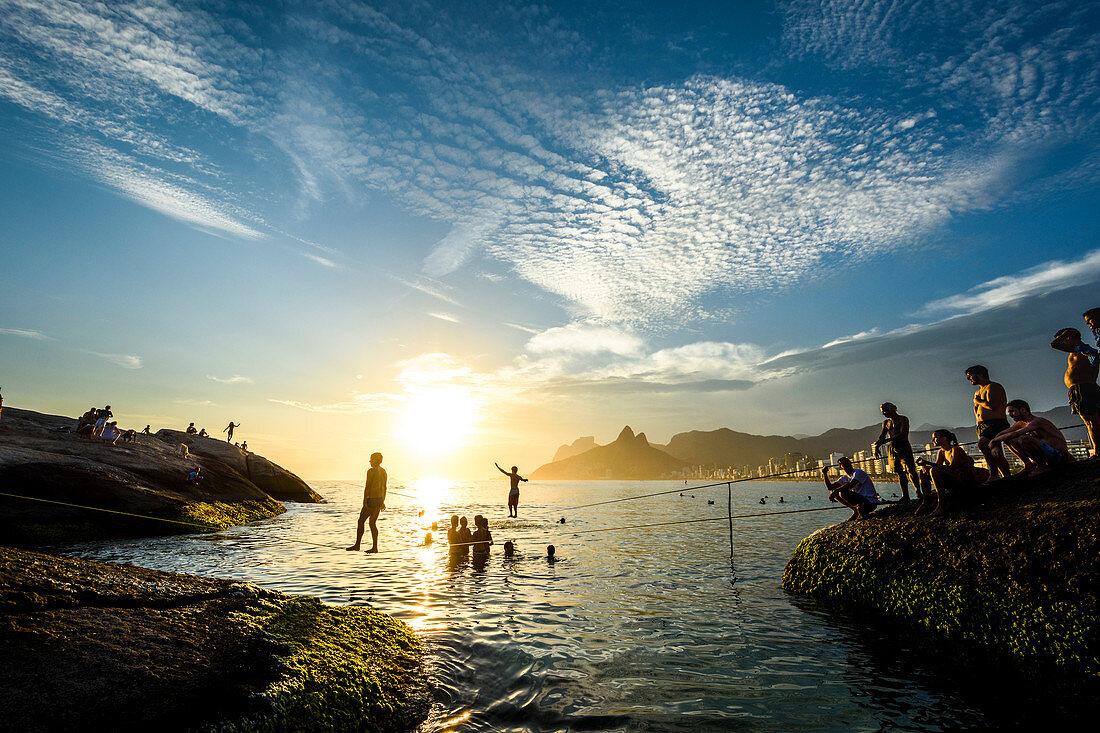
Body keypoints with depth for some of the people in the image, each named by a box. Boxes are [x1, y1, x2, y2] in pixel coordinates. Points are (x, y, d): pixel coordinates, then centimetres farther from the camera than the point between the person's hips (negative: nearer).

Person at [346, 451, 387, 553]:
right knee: (373, 523, 11)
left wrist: (364, 501, -14)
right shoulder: (383, 471, 11)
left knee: (360, 521, 7)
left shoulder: (371, 471, -13)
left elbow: (367, 486, -16)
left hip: (371, 500, -8)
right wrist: (382, 502, 21)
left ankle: (357, 545, 14)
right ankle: (375, 547, 8)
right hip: (380, 499, 8)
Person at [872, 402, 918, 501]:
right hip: (892, 448, 5)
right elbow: (882, 436, 8)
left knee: (910, 470, -11)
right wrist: (877, 445, -14)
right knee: (900, 473, 3)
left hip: (903, 446, -5)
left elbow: (902, 434, -15)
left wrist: (886, 441, -25)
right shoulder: (886, 423, 18)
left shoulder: (903, 419, -1)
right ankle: (905, 496, 2)